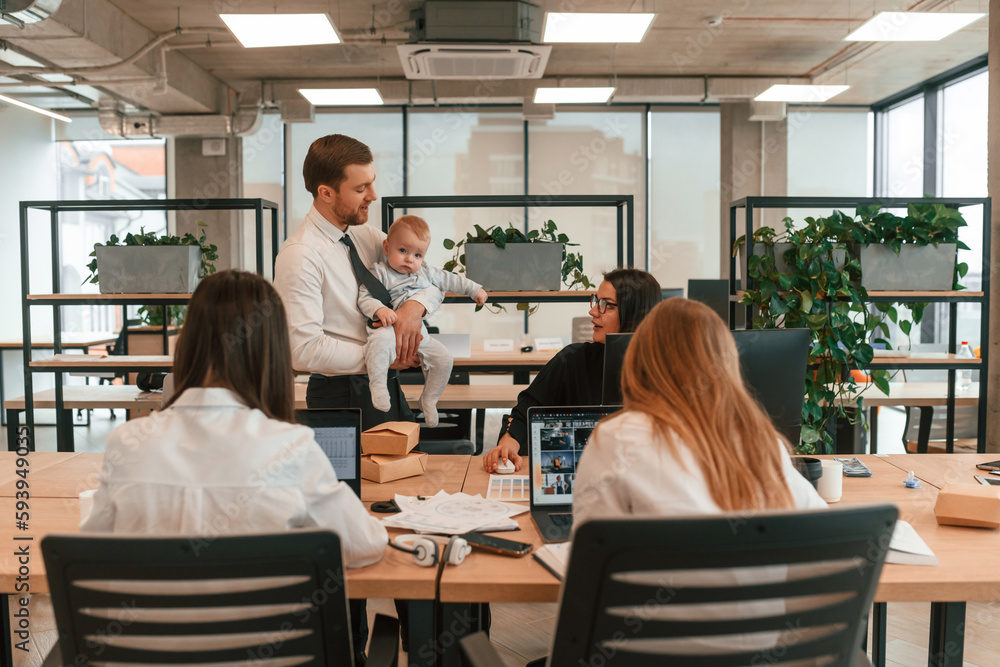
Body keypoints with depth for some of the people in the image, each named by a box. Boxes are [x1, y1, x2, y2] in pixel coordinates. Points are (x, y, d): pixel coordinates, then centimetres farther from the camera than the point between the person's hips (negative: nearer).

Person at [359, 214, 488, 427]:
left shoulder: (426, 272, 12)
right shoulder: (380, 273, -6)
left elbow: (449, 280, 25)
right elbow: (364, 298, -12)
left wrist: (474, 289, 28)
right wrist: (380, 309, -31)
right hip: (392, 330, -6)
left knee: (444, 358, -5)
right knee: (381, 338, -40)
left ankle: (428, 400, 12)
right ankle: (377, 385, -28)